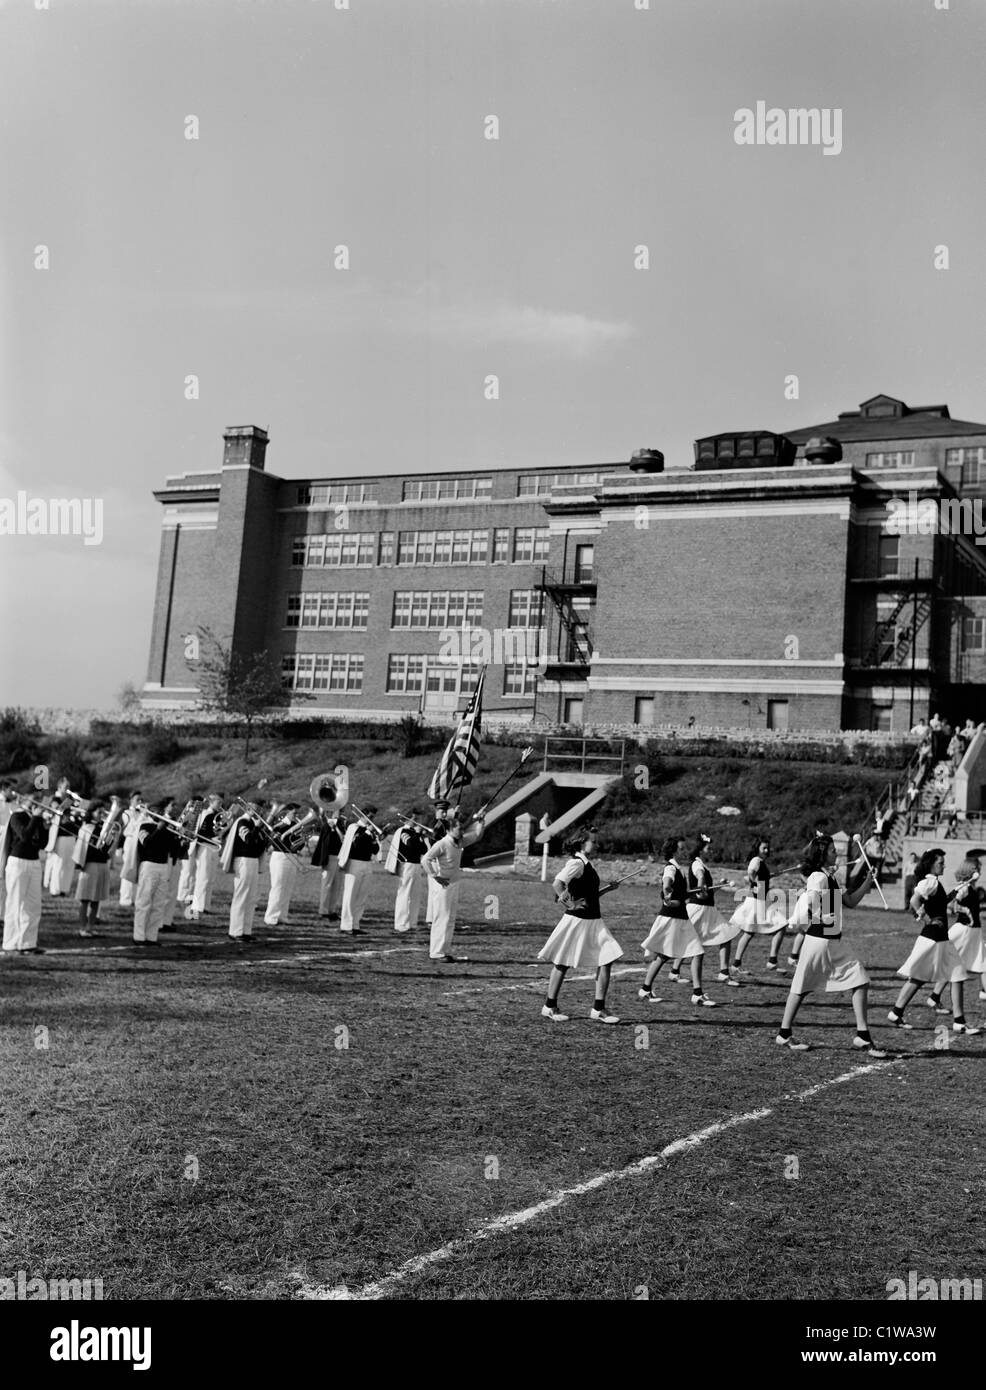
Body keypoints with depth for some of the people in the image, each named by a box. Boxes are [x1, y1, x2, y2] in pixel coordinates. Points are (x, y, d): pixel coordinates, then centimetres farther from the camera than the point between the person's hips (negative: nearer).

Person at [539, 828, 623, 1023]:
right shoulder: (576, 863, -13)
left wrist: (606, 889, 13)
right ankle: (549, 1007, 16)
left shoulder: (588, 865, 15)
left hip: (593, 920, 9)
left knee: (606, 960, -1)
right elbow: (557, 884, -25)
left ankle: (598, 1009, 4)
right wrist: (569, 904, -27)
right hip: (577, 920, -9)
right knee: (562, 964, 4)